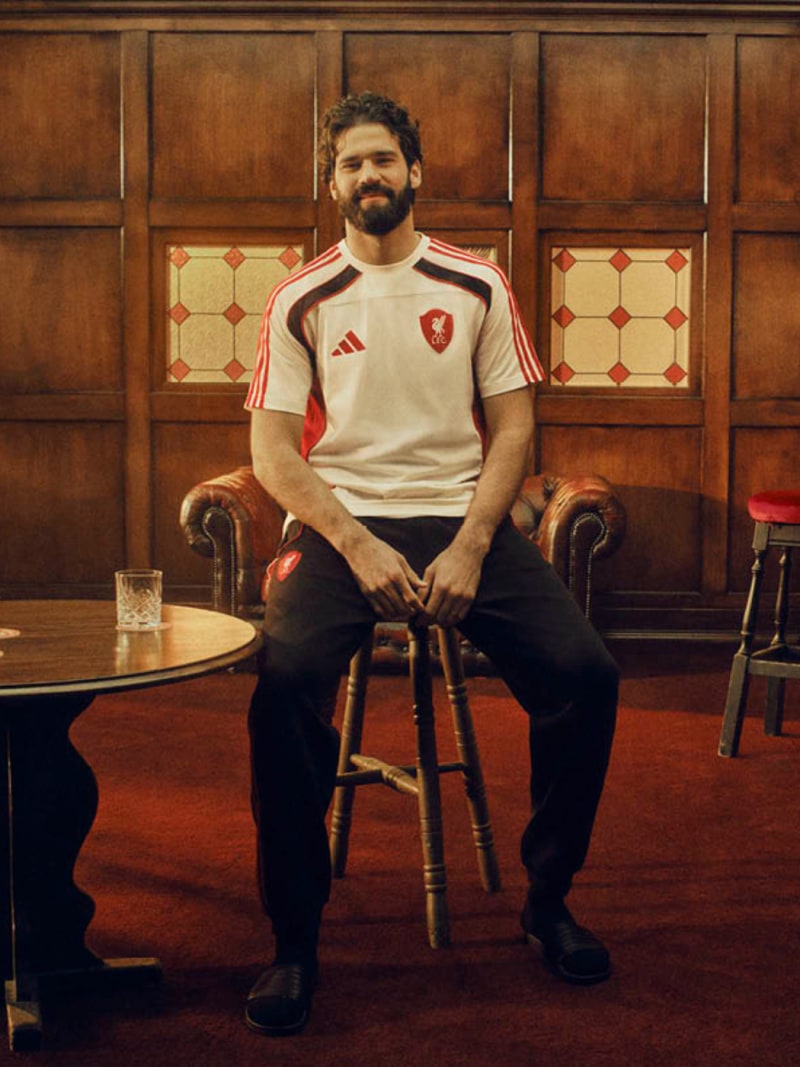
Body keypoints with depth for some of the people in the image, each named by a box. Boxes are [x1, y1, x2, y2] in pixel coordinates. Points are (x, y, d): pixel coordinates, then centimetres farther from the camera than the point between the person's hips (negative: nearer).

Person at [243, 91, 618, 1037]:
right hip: (340, 523, -1)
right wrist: (357, 545, -15)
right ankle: (294, 941, -16)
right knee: (287, 677, -31)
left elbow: (513, 427, 5)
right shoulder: (301, 301, 7)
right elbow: (272, 447, 1)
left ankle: (548, 901, 3)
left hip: (463, 520, 2)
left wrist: (469, 548, -10)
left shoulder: (477, 287, 10)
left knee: (585, 673, -20)